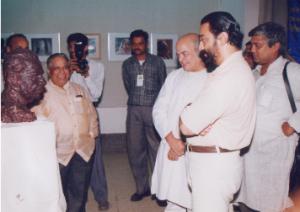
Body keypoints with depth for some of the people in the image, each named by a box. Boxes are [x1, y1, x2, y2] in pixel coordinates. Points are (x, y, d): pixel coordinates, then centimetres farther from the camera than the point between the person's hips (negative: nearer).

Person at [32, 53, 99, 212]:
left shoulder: (79, 90, 12)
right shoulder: (43, 93, -5)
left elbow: (91, 114, 17)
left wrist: (92, 133, 9)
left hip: (84, 151, 4)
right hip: (58, 153, -4)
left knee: (79, 194, 12)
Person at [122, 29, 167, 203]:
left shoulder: (157, 62, 3)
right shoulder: (127, 64, 11)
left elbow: (163, 86, 7)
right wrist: (137, 100, 13)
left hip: (153, 109, -3)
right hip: (134, 110, 3)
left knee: (155, 148, -4)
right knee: (135, 149, 5)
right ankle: (142, 188, 17)